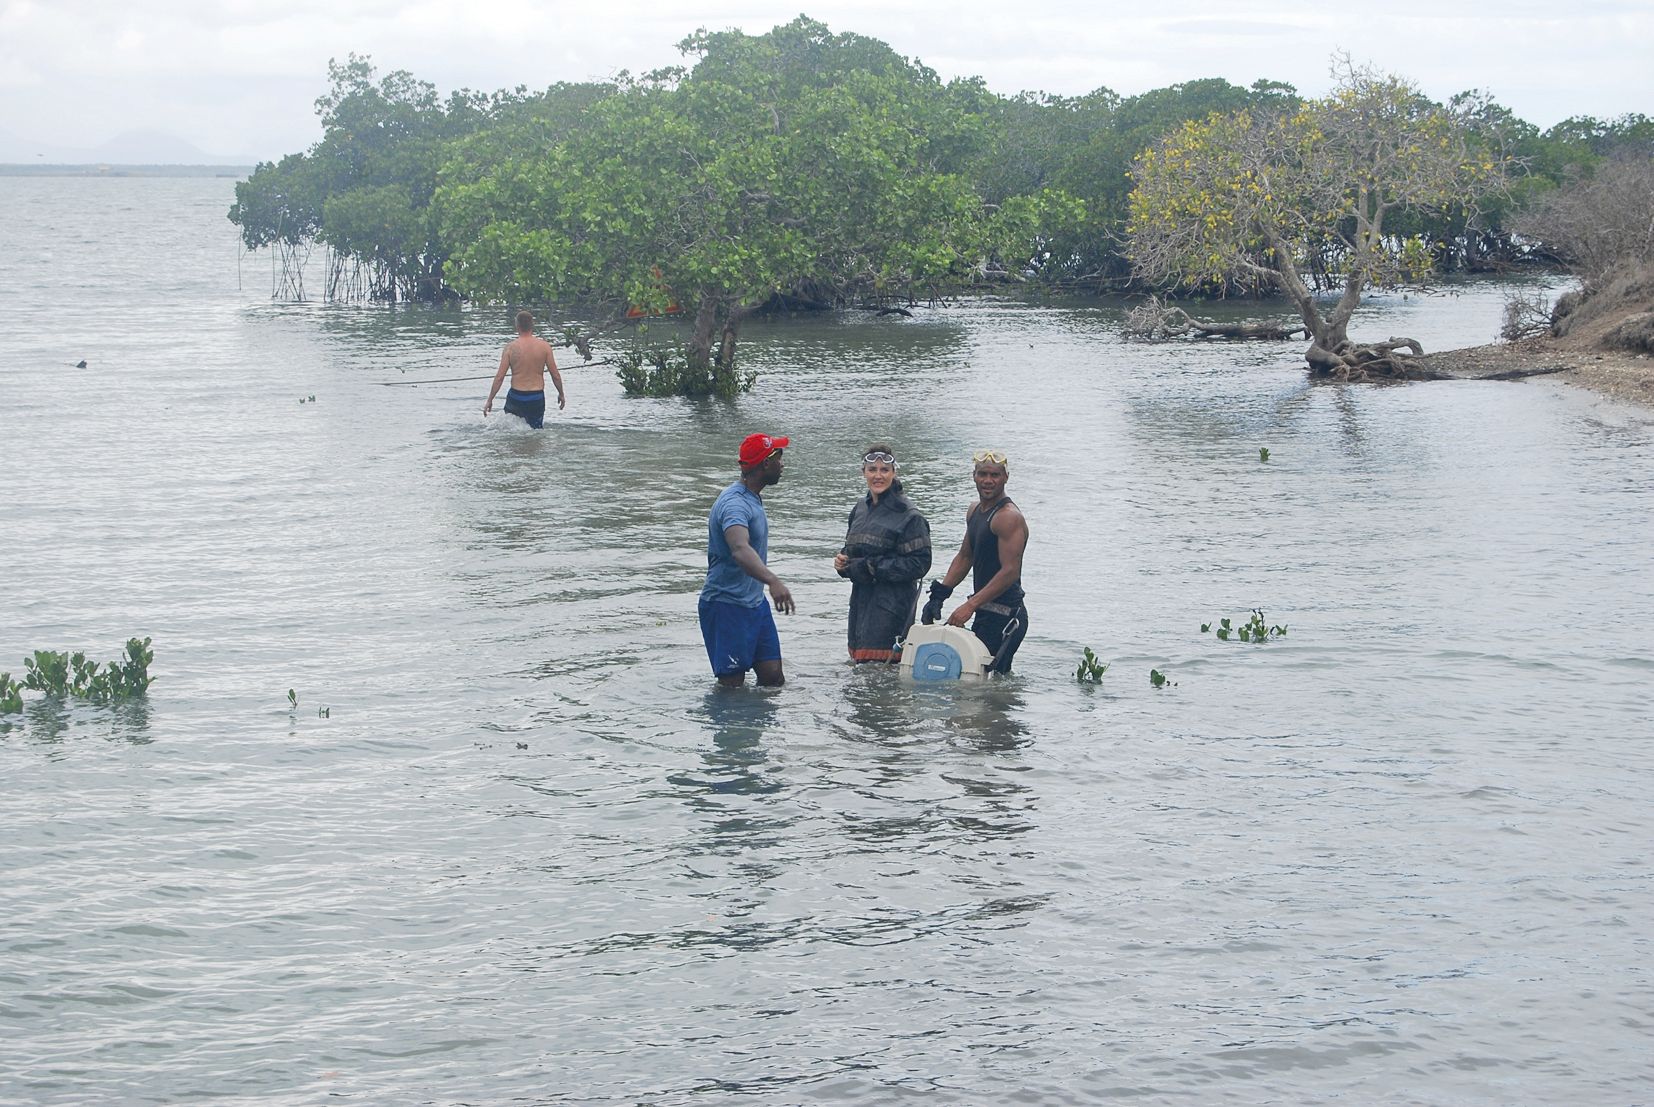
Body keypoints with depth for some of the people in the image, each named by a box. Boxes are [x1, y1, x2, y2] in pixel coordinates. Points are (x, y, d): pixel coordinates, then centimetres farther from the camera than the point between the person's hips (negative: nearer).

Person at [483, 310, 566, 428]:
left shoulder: (510, 347, -7)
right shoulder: (544, 346, -5)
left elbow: (499, 377, -7)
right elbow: (555, 375, -1)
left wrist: (489, 400, 2)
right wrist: (561, 394, 16)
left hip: (516, 396, 0)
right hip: (537, 398, 0)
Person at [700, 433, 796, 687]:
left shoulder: (753, 499, 12)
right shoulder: (734, 503, -22)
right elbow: (740, 550, -41)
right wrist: (773, 581, -55)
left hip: (754, 602, 9)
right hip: (726, 606, -9)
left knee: (773, 677, 5)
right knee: (732, 684, -7)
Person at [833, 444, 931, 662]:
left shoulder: (907, 516, -10)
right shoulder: (860, 509, 14)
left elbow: (920, 563, -15)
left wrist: (873, 567, -16)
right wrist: (843, 561, 3)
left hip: (891, 604, -7)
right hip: (861, 601, 7)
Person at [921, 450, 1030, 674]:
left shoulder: (1009, 517, -15)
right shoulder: (975, 511, 15)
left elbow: (1010, 572, -21)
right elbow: (965, 557, 26)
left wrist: (970, 606, -23)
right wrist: (939, 594, 14)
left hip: (1004, 616, -10)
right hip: (985, 613, 10)